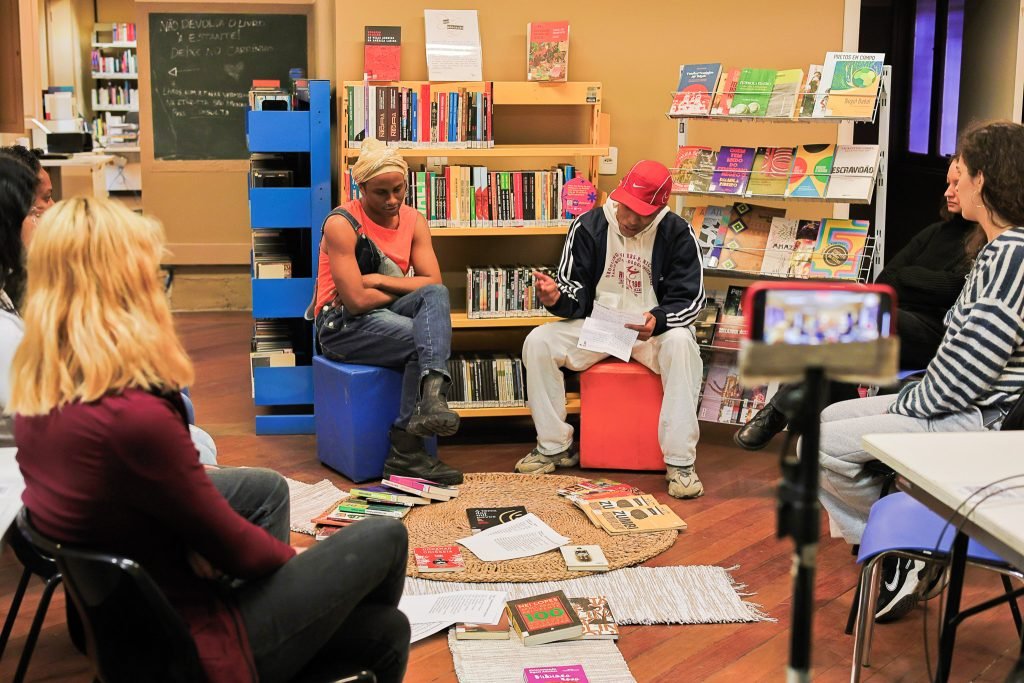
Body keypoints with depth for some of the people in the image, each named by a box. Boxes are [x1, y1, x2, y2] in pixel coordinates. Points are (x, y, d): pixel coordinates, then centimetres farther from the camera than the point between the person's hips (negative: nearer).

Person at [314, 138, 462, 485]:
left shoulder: (413, 220, 6)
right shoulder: (341, 224, -13)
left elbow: (434, 283, -6)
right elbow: (355, 300, -20)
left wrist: (379, 280, -15)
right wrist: (404, 288, -6)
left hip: (387, 314, 6)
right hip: (342, 326, -5)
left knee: (436, 296, -27)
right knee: (426, 338, -28)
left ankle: (431, 398, -48)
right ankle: (405, 451, -30)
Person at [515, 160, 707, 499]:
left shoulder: (678, 234, -9)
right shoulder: (588, 226, -4)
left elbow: (690, 299, -9)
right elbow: (576, 293, -1)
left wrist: (657, 321, -31)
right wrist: (558, 298, -27)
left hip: (655, 328, -2)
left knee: (681, 342, -36)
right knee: (538, 342, -20)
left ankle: (680, 462, -29)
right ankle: (554, 447, -6)